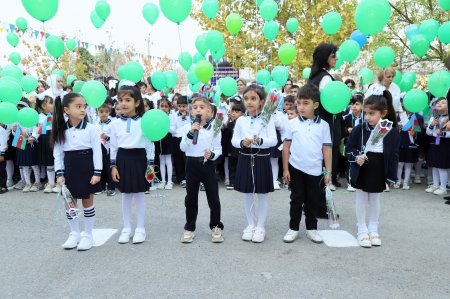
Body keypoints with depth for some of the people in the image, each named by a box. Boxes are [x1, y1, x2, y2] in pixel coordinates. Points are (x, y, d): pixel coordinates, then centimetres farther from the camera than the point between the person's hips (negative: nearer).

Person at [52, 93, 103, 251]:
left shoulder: (90, 129, -8)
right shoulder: (61, 130, 0)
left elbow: (97, 151, -8)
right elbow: (58, 153, 4)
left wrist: (97, 172, -12)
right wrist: (59, 173, -2)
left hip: (87, 168, -3)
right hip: (69, 169, 3)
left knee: (88, 202, 7)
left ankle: (88, 235, 20)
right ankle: (74, 233, 28)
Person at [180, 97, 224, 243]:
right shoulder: (187, 127, 1)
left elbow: (218, 149, -1)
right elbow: (183, 148, -8)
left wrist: (212, 154, -21)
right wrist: (190, 133, -20)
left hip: (207, 164, -1)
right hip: (191, 164, 2)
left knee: (213, 197, 3)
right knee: (191, 198, 10)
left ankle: (216, 227, 19)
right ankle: (189, 228, 22)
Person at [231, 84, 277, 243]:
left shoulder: (267, 119, -6)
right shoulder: (240, 120, 3)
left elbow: (273, 140, -10)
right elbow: (234, 140, 3)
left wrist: (261, 140, -28)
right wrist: (242, 142, -18)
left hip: (261, 159, -3)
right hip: (245, 159, 3)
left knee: (262, 194, 6)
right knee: (248, 194, 12)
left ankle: (260, 226, 20)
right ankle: (251, 224, 27)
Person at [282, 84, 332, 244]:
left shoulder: (323, 125, -1)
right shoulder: (292, 124, -3)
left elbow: (327, 149, 1)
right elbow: (286, 147, 0)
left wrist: (328, 171, 0)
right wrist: (285, 169, -2)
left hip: (315, 170, 1)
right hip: (296, 168, 0)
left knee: (312, 201, 11)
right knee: (296, 200, 9)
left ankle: (311, 228, 26)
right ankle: (293, 228, 21)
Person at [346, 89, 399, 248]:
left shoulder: (392, 132, -9)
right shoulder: (359, 129, -10)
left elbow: (394, 156, -3)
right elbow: (349, 148, -3)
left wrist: (392, 176, -2)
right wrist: (356, 157, -24)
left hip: (378, 171, 0)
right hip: (361, 170, 0)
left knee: (375, 200, 16)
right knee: (361, 200, 10)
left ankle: (373, 229, 31)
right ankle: (362, 230, 23)